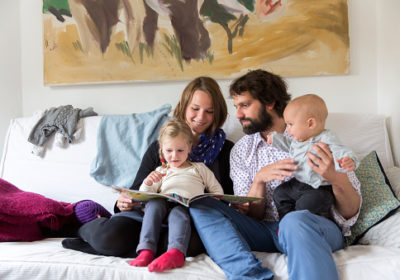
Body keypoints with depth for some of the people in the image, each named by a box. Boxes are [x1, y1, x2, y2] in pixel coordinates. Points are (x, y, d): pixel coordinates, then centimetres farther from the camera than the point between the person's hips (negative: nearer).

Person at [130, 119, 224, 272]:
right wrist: (148, 183, 1)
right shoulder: (160, 172, 30)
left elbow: (217, 191, 22)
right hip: (164, 205, 2)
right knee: (154, 203, -32)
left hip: (187, 206, -2)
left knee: (179, 211, -37)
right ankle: (146, 251, -43)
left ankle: (175, 253, -64)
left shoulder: (199, 168, 26)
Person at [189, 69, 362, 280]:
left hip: (318, 226, -4)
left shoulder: (314, 139, 3)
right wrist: (259, 179, -12)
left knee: (294, 221, -39)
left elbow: (351, 212, -1)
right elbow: (249, 216, 7)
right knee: (201, 205, -18)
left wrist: (335, 178, -23)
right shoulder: (241, 151, 14)